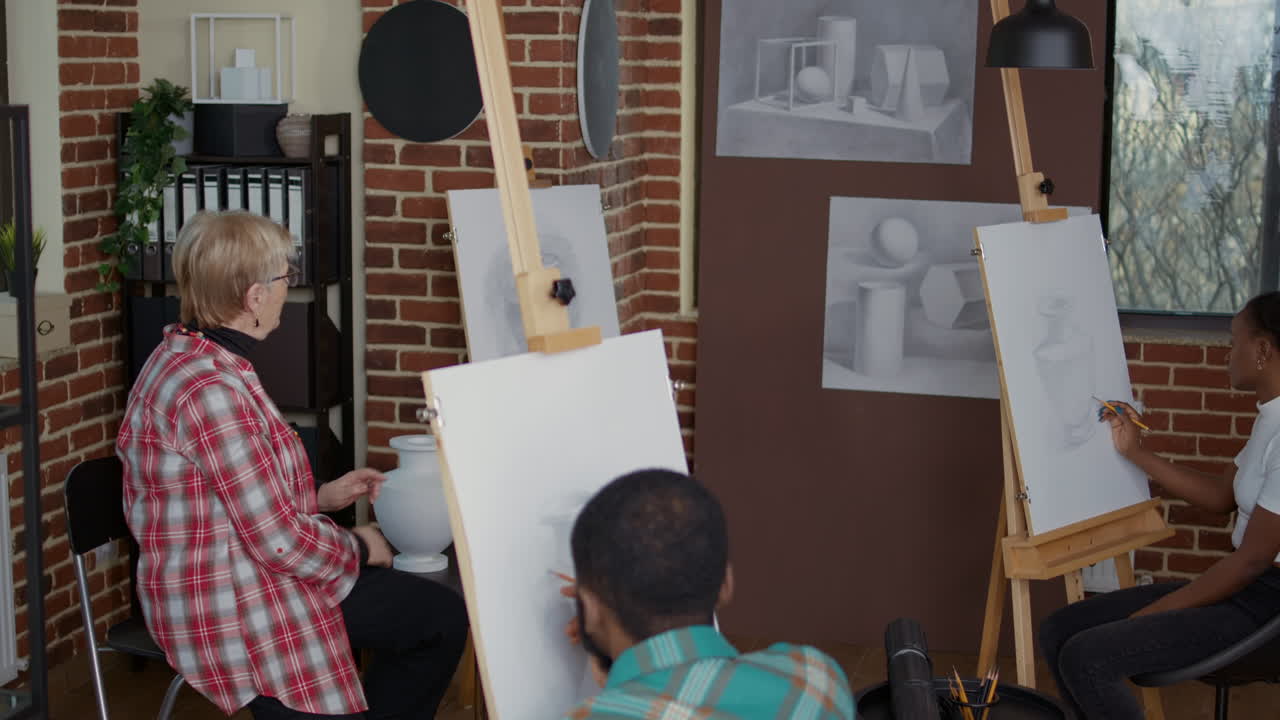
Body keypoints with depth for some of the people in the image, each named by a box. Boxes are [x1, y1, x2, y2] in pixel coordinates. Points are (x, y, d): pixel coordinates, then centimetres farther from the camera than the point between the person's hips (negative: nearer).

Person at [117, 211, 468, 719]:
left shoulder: (185, 357, 7)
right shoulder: (209, 391, -27)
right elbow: (280, 542, -25)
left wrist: (323, 497, 12)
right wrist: (356, 548, -7)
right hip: (233, 611, -11)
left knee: (444, 617, 14)